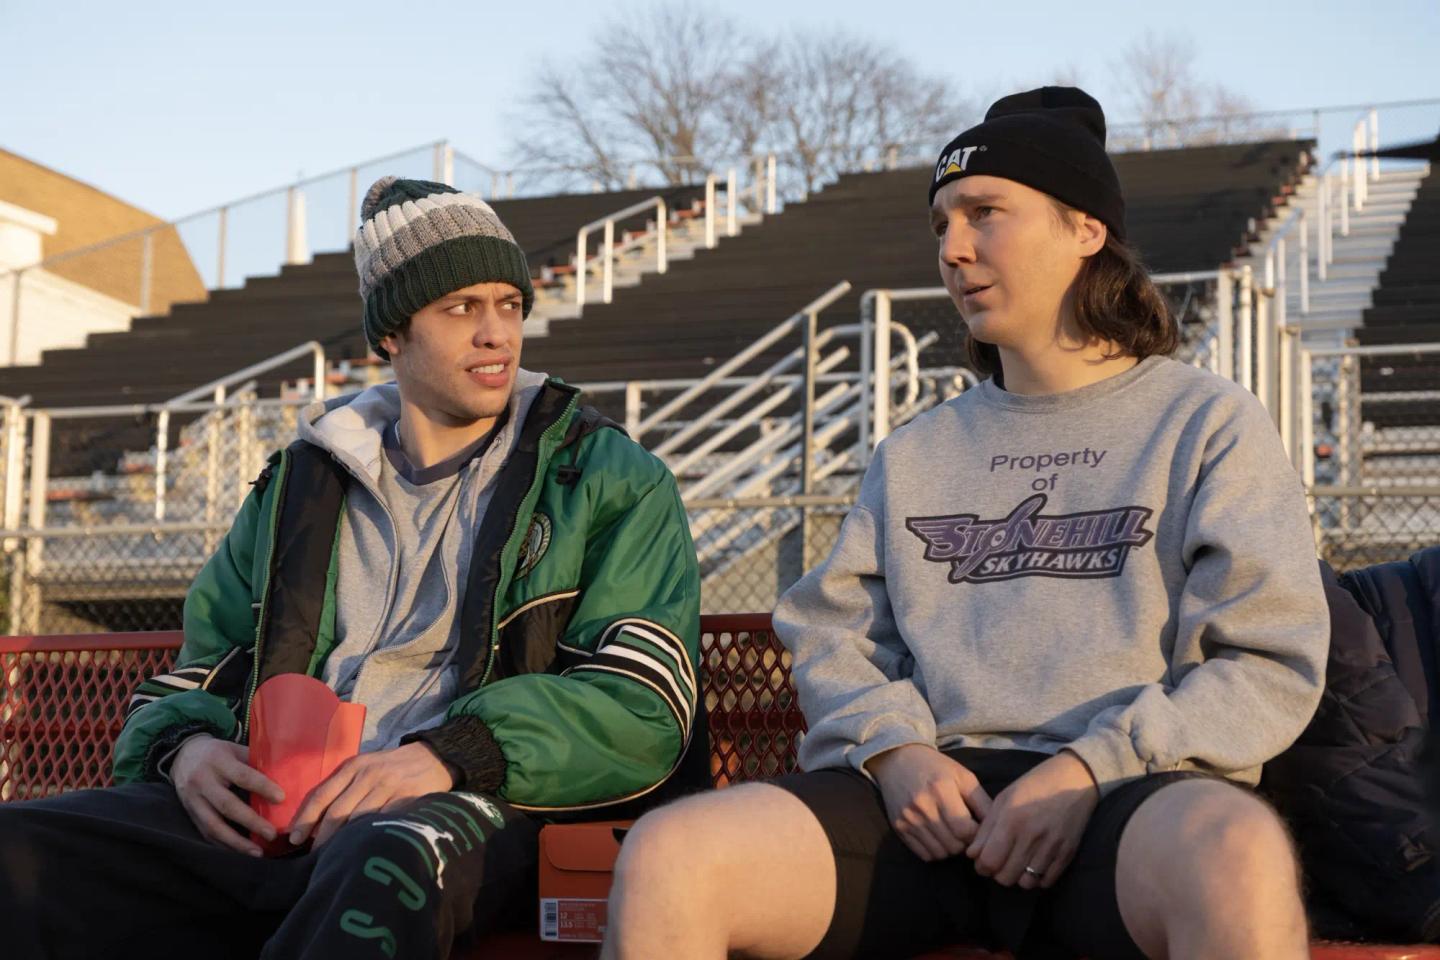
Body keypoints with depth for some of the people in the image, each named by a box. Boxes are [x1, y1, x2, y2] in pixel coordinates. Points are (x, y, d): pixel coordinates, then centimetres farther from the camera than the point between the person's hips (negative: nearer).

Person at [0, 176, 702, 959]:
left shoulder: (611, 481, 11)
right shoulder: (299, 485, 24)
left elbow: (646, 709, -3)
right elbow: (198, 676, 27)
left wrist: (448, 755, -19)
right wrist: (187, 747, 1)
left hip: (469, 809, -3)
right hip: (275, 816, 4)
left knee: (385, 863, -42)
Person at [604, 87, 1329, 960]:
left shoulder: (1209, 423, 12)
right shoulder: (917, 453, 26)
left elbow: (1271, 666, 2)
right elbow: (831, 634, 19)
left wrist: (1093, 767, -12)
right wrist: (895, 747, -3)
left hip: (1131, 796, -3)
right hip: (932, 792, 4)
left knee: (1237, 857, -42)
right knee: (664, 861, -25)